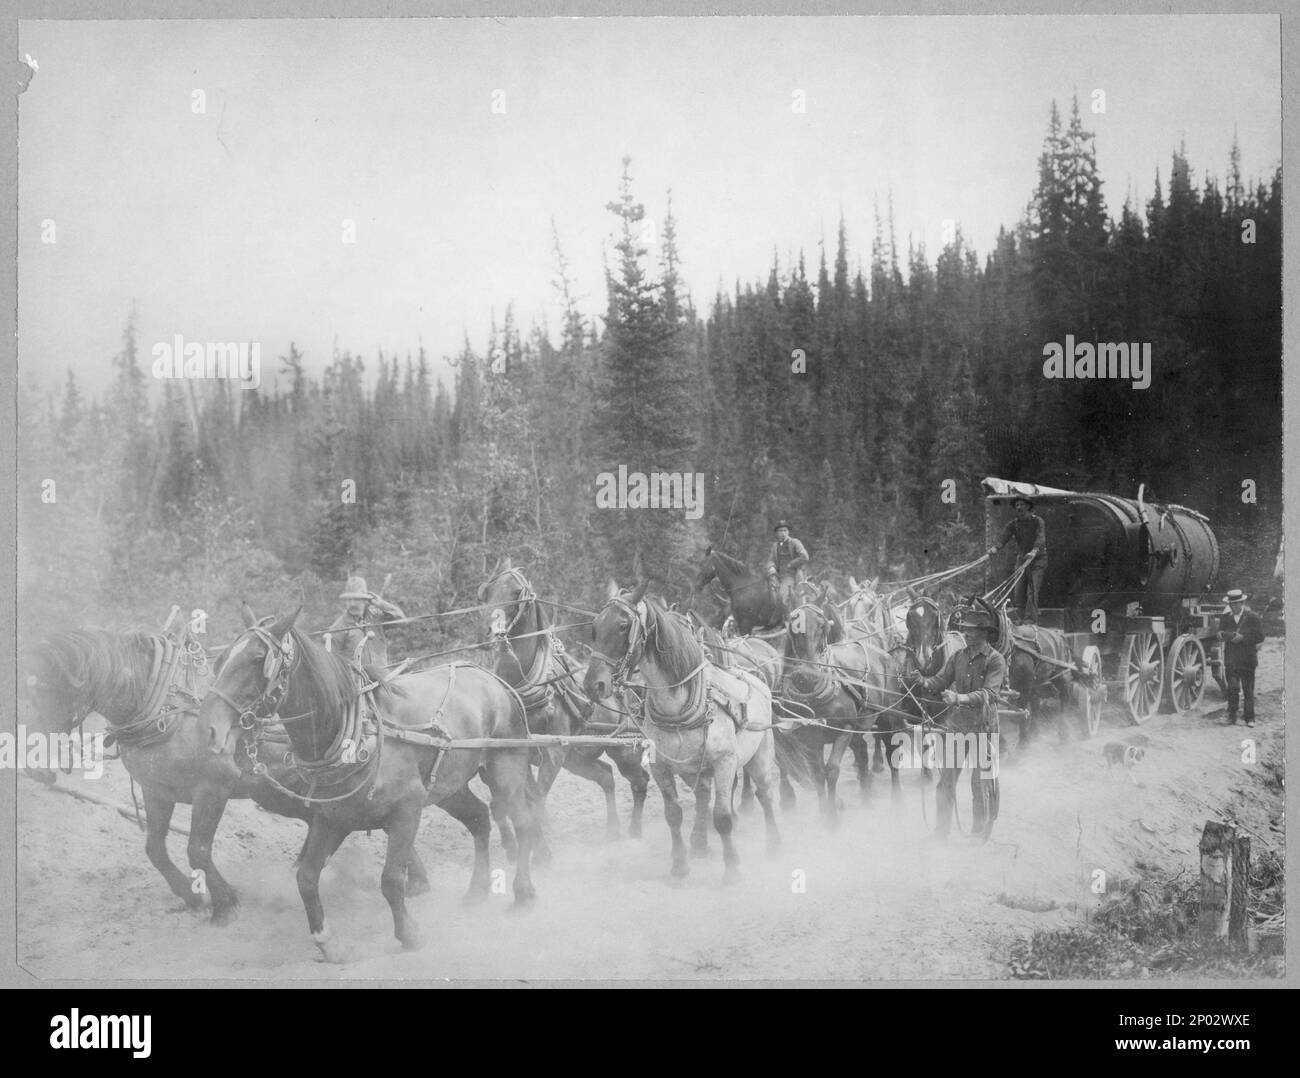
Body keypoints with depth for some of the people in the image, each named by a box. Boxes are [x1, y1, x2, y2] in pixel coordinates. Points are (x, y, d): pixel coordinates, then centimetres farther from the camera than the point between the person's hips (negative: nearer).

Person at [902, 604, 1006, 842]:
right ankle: (940, 833, 16)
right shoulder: (957, 657, 9)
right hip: (955, 725, 5)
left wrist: (960, 698, -33)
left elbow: (989, 693, -19)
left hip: (982, 728, -5)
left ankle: (979, 836, 14)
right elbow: (940, 681, 4)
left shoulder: (995, 660, -8)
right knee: (945, 780, 7)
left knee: (982, 783, 2)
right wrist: (922, 682, -17)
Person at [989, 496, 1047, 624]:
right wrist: (995, 548, -33)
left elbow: (1041, 538, -25)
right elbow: (1004, 537, -11)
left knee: (1032, 591, -16)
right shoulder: (1014, 524, 4)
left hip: (1038, 560, -5)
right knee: (1017, 594, 0)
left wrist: (1034, 551, -45)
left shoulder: (1038, 521, -8)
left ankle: (1030, 620, -18)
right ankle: (1024, 618, 14)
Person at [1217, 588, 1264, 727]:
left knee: (1248, 690, 3)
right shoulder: (1225, 618, 9)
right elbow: (1221, 634, 2)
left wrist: (1242, 638, -13)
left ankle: (1249, 717, 10)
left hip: (1247, 659, -1)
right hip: (1231, 660, 1)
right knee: (1232, 688, -5)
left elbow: (1260, 637, -3)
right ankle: (1232, 716, 2)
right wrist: (1234, 635, -16)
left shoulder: (1253, 617, 1)